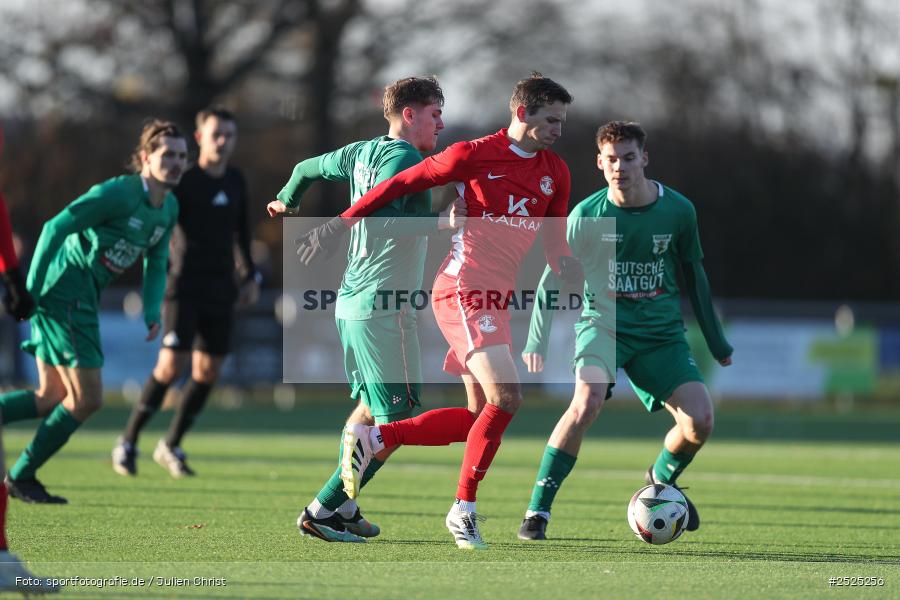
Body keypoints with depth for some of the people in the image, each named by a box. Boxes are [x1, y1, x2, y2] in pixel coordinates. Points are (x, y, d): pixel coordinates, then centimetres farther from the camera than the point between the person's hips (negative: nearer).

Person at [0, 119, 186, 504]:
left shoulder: (169, 208, 7)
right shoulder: (117, 193, -18)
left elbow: (155, 264, 17)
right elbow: (56, 227, -19)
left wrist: (152, 313, 0)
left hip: (84, 297, 9)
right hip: (65, 291, -9)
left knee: (51, 399, 12)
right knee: (87, 399, -5)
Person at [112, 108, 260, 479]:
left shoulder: (236, 182, 10)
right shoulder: (183, 180, -7)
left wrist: (251, 275, 18)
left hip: (220, 291, 6)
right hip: (184, 287, -5)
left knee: (208, 372, 3)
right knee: (171, 366, -15)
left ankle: (171, 446, 18)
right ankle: (128, 442, -1)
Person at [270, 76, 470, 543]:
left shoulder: (363, 152, 13)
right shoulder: (404, 157, -13)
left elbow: (308, 167, 29)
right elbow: (378, 219, -27)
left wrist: (286, 203, 49)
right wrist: (442, 222, -33)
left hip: (351, 302, 10)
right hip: (384, 307, -10)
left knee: (370, 407, 21)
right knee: (397, 418, -7)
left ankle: (343, 508, 23)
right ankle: (322, 512, -8)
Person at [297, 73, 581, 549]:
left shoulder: (555, 173, 11)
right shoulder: (475, 155, -7)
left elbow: (554, 243, 19)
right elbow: (402, 184, -1)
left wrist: (569, 268, -5)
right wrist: (340, 224, -1)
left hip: (496, 298, 8)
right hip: (464, 290, -8)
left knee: (483, 416, 6)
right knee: (506, 396, -20)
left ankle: (371, 439, 16)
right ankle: (464, 508, -7)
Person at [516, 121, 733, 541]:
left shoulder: (678, 210, -4)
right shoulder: (587, 215, -10)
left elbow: (693, 272, 11)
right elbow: (554, 277, 0)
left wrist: (715, 340, 15)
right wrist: (537, 340, -6)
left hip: (661, 332, 3)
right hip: (603, 322, -3)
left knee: (700, 420, -11)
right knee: (587, 403, -30)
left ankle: (662, 479, 25)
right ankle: (537, 511, -21)